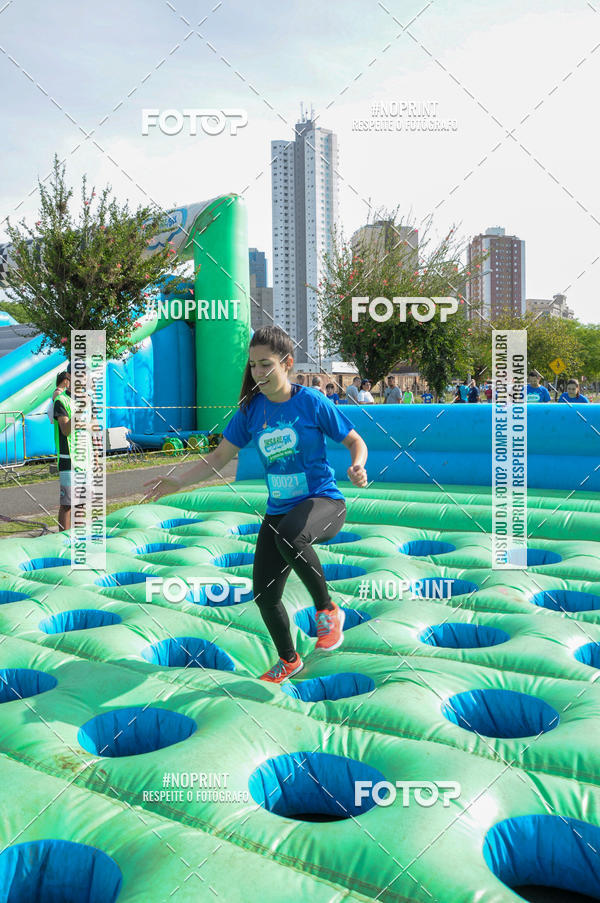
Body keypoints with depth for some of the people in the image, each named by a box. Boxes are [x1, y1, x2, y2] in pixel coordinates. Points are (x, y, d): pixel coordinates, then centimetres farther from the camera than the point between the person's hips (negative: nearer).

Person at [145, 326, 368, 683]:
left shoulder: (312, 402, -11)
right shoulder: (251, 409, 0)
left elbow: (356, 442, -2)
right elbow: (219, 457, 7)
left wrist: (357, 467, -23)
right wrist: (178, 483, -4)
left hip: (323, 501, -5)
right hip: (279, 509, 5)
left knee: (288, 536, -39)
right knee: (265, 594, 5)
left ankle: (328, 610, -13)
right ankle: (289, 661, 34)